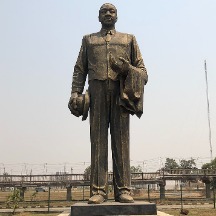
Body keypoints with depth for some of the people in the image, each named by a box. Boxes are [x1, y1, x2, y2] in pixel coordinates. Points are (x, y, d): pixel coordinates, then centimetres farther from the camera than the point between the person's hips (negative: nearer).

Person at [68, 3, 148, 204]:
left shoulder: (128, 39, 23)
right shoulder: (88, 39, 24)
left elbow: (143, 72, 16)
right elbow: (79, 70, 14)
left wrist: (128, 68, -6)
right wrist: (75, 93, -2)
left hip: (121, 92, 0)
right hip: (97, 92, 0)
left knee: (121, 139, -5)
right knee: (98, 140, -6)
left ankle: (123, 190, -5)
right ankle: (98, 191, -8)